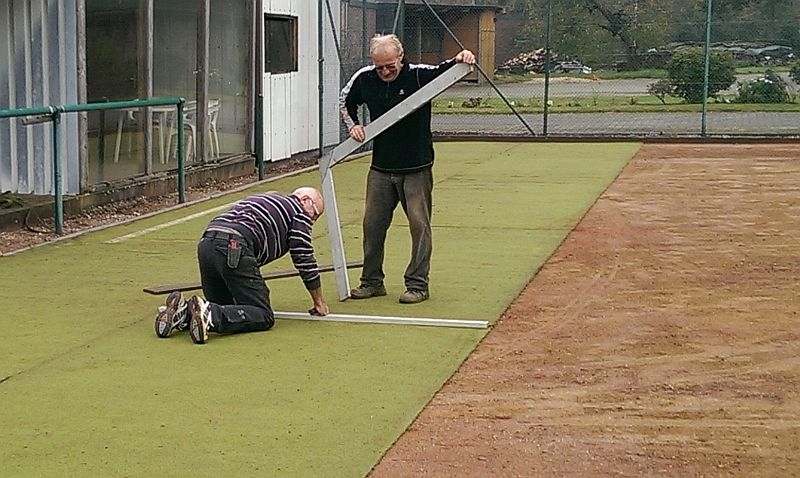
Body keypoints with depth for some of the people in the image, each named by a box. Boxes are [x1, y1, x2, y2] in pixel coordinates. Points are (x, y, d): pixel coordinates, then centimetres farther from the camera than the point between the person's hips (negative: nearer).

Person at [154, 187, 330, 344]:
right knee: (264, 317, -7)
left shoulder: (260, 199, 39)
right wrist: (319, 301, 22)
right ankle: (210, 315, -28)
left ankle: (184, 312, -5)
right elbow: (304, 258, 12)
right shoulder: (298, 210, 16)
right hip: (234, 246, -8)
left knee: (223, 308, 21)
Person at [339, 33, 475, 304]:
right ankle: (372, 282, 20)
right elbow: (345, 101, 16)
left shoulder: (419, 76, -12)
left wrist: (460, 59, -43)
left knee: (419, 224, -3)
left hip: (416, 168, -4)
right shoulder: (365, 79, -1)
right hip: (380, 168, 4)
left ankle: (418, 284, 4)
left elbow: (445, 71, -22)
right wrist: (352, 125, 0)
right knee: (372, 224, 8)